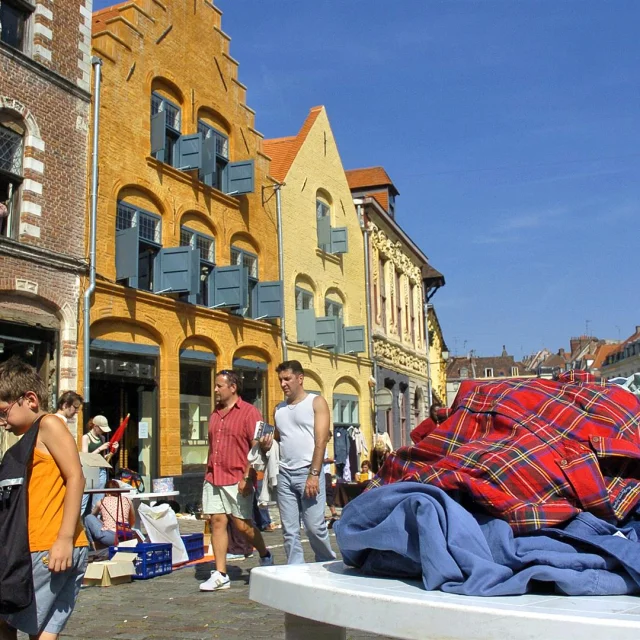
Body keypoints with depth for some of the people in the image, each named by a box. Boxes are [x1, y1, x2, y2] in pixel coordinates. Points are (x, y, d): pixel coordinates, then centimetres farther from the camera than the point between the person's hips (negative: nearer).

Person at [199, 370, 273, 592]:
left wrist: (247, 478, -18)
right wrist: (208, 473, 18)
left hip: (237, 480, -6)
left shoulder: (249, 412, -7)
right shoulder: (215, 414, 16)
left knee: (242, 525, -1)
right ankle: (220, 575, 5)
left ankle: (265, 556, 25)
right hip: (213, 479, 6)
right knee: (217, 522, 2)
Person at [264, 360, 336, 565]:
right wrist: (267, 444, -1)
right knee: (290, 531, 3)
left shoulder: (316, 402, 0)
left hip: (308, 472, -5)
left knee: (315, 527, -4)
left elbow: (321, 441, -8)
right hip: (285, 474, 5)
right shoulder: (279, 409, 16)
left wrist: (313, 475, -17)